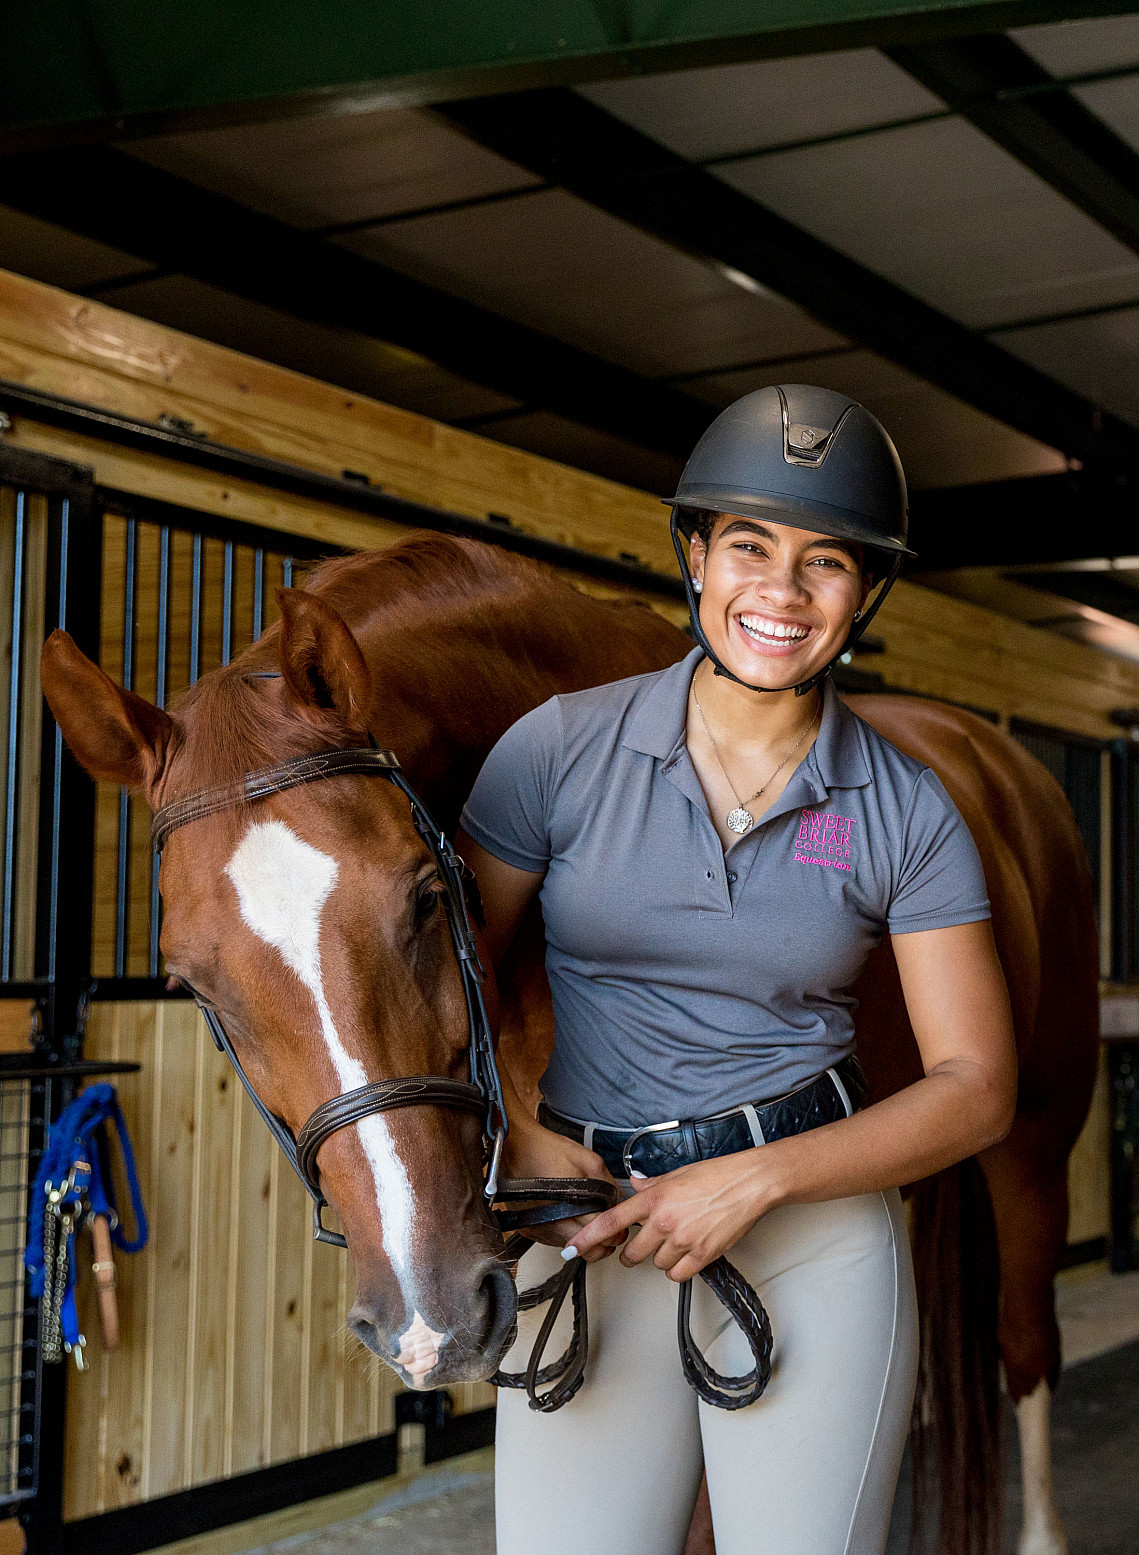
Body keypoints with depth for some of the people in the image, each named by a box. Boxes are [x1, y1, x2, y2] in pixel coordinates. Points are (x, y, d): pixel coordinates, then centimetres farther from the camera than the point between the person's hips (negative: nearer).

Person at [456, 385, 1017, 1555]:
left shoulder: (906, 812, -2)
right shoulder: (560, 749, -3)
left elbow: (976, 1087, -3)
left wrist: (751, 1179, -15)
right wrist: (514, 1138, -16)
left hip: (819, 1227, 0)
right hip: (592, 1227, 0)